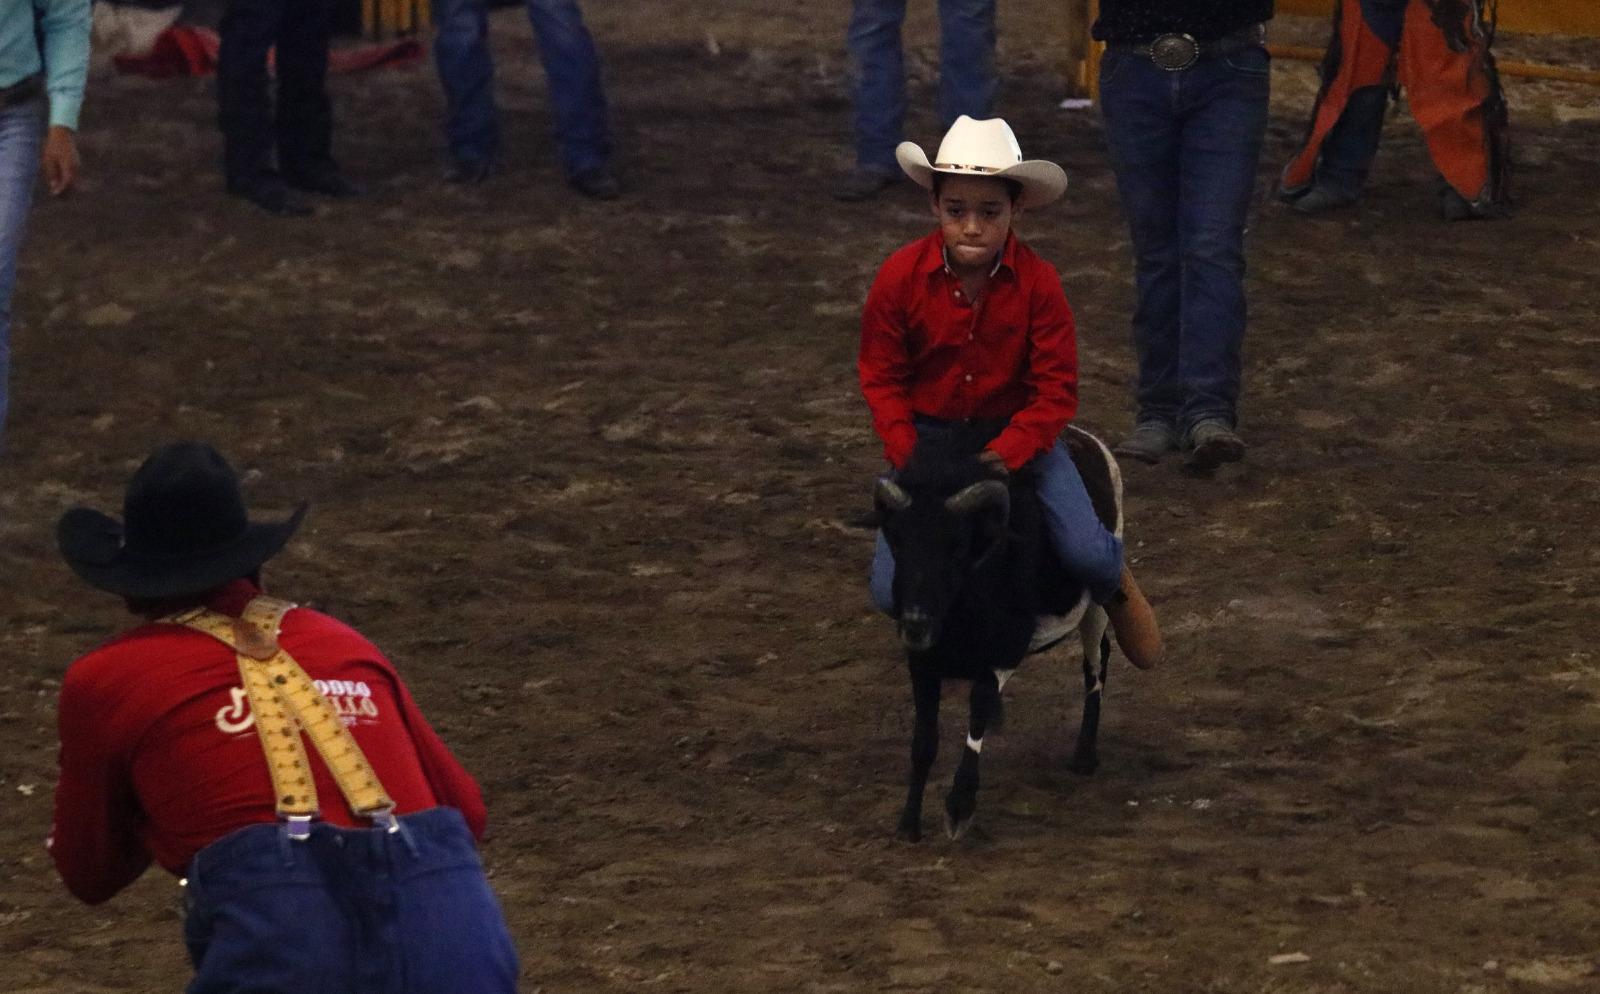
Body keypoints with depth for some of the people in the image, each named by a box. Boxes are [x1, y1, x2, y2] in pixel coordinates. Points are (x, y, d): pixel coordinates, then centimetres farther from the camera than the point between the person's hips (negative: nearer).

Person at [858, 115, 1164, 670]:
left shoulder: (1038, 283, -14)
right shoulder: (900, 278, -12)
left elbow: (1057, 391, -11)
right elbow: (881, 377, -2)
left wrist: (1009, 453, -25)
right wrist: (906, 455, -16)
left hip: (1018, 432, -1)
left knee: (1089, 556, -19)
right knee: (890, 591, -14)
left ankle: (1113, 588, 21)